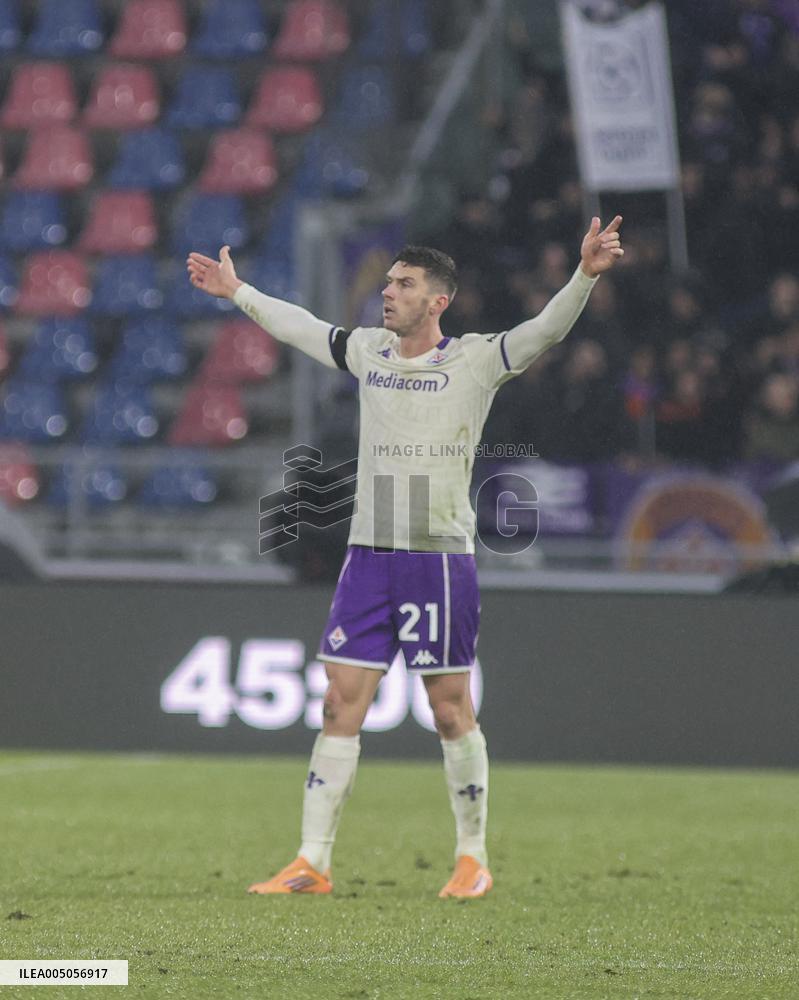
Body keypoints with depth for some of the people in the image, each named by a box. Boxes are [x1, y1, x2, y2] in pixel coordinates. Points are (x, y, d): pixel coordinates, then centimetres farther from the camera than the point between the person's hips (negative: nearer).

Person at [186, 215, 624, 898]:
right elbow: (300, 327, 28)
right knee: (341, 706, 1)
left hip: (442, 559, -4)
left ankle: (473, 860, 13)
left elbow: (547, 329, -15)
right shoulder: (368, 352, 11)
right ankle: (312, 863, 2)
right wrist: (238, 292, 37)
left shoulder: (474, 361, -3)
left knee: (451, 711, 1)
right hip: (369, 554, 4)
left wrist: (586, 276, -30)